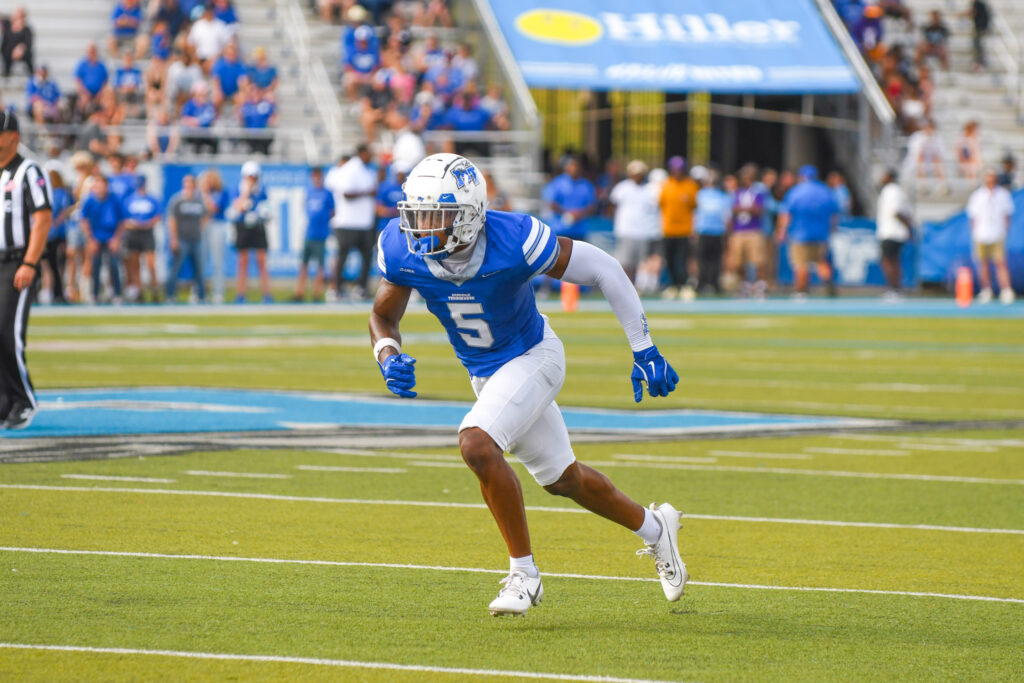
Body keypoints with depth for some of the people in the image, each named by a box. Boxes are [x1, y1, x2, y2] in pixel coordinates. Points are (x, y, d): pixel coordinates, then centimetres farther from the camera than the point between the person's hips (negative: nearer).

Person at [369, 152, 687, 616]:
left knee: (477, 444, -28)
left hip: (531, 356, -6)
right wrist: (389, 359, -27)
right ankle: (654, 528, 42)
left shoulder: (513, 241, -32)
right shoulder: (402, 249, -20)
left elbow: (604, 270, -20)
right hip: (483, 372, 6)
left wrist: (644, 351, -15)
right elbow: (383, 317, -3)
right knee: (560, 478, 18)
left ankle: (523, 573, -15)